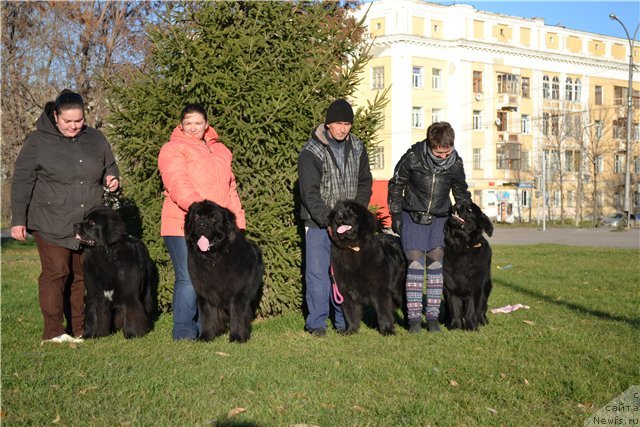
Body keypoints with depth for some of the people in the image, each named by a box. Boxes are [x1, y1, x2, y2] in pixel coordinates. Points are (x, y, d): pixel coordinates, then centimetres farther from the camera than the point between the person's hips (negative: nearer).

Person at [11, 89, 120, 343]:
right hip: (51, 224, -4)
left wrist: (112, 179, -1)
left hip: (89, 225, 4)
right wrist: (18, 220, -6)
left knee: (82, 275, 9)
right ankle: (53, 331, -6)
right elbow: (21, 183, -3)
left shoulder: (95, 139, 8)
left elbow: (110, 166, 23)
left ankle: (79, 329, 17)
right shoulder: (38, 141, -4)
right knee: (56, 272, -10)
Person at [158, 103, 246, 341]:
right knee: (188, 279, -9)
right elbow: (178, 185, -16)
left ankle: (204, 328, 16)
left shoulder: (220, 150, 21)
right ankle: (184, 331, 0)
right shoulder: (173, 149, -1)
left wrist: (238, 220, 14)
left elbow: (230, 188, 23)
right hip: (184, 226, -6)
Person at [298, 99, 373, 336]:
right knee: (317, 272, -4)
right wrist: (328, 220, -20)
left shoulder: (357, 148, 5)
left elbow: (365, 182, 13)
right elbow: (309, 193, -14)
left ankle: (344, 320, 18)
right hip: (318, 223, -4)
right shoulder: (311, 152, -11)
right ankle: (317, 322, 5)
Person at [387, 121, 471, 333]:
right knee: (415, 264, -9)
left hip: (439, 219, 2)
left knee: (435, 264, -3)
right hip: (412, 216, -2)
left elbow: (462, 193, 10)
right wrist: (396, 215, -3)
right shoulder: (412, 157, -17)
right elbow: (395, 185, -2)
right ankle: (414, 318, -3)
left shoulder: (456, 164, -9)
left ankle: (432, 317, 5)